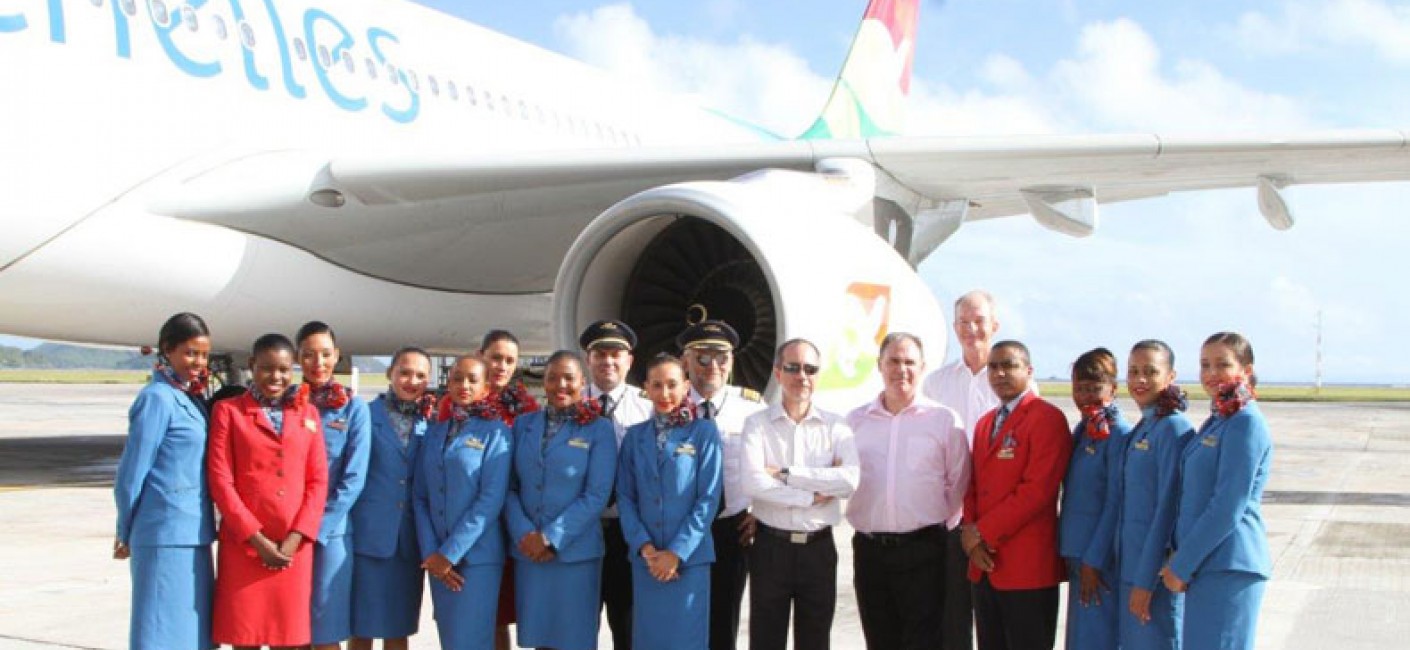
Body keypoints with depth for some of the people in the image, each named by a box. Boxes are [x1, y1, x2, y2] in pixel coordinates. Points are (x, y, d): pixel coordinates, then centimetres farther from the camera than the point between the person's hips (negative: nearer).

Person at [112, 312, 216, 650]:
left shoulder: (191, 398, 12)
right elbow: (131, 474, -9)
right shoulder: (157, 399, -12)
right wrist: (126, 533, 1)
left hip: (192, 533, 8)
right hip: (166, 536, -8)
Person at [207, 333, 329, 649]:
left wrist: (295, 539, -6)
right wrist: (256, 538, -10)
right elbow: (220, 480, -4)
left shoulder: (308, 414, 11)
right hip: (244, 544, -2)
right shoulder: (228, 410, 3)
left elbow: (318, 481, 7)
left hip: (294, 547, 2)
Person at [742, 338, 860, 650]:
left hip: (818, 546, 1)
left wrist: (785, 474, -15)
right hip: (770, 546, -1)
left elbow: (850, 479, -15)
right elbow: (754, 483, -16)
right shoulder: (757, 424, -1)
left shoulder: (836, 426, 2)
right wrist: (812, 496, -14)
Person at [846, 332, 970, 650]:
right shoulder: (855, 421, 7)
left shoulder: (945, 420, 1)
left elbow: (959, 484, 5)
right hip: (869, 549, 3)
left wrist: (937, 521, 5)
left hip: (922, 550, -3)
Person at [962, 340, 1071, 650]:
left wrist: (983, 531, -13)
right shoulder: (984, 423, 20)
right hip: (985, 566, 7)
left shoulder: (1047, 418, -7)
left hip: (1028, 567, -7)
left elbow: (1038, 490, -16)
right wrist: (971, 533, -2)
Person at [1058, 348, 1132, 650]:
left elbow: (1116, 504, -15)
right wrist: (1066, 552, 13)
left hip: (1102, 557, -8)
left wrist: (1094, 560, -15)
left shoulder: (1119, 435, -12)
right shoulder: (1080, 432, 13)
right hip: (1076, 554, 8)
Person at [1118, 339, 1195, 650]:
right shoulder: (1139, 430, 12)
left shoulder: (1173, 429, -13)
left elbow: (1168, 508, -17)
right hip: (1130, 565, 8)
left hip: (1156, 569, -8)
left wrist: (1146, 580, -17)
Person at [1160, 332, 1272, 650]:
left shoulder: (1246, 423, -13)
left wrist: (1182, 565, -13)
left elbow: (1228, 507, -18)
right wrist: (1179, 555, 9)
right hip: (1207, 563, 9)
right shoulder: (1216, 421, 15)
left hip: (1228, 565, -9)